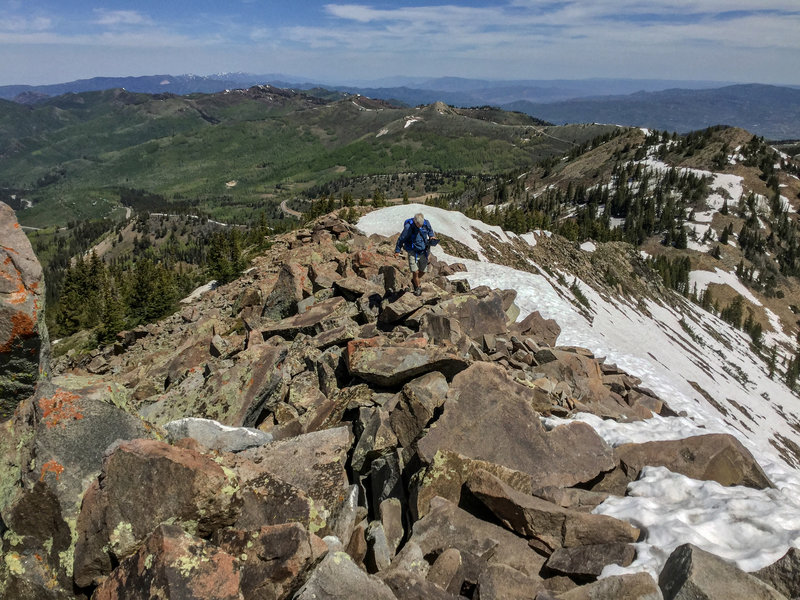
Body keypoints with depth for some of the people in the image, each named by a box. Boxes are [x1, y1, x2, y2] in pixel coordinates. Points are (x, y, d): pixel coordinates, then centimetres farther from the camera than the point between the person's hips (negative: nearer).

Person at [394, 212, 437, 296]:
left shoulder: (426, 223, -9)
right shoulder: (408, 227, -22)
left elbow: (430, 230, 17)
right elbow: (401, 239, -9)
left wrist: (432, 236, -3)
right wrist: (397, 251, -2)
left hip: (423, 251, 4)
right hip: (413, 252, -4)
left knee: (423, 271, 9)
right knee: (415, 271, -12)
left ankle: (414, 280, 40)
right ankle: (418, 287, 14)